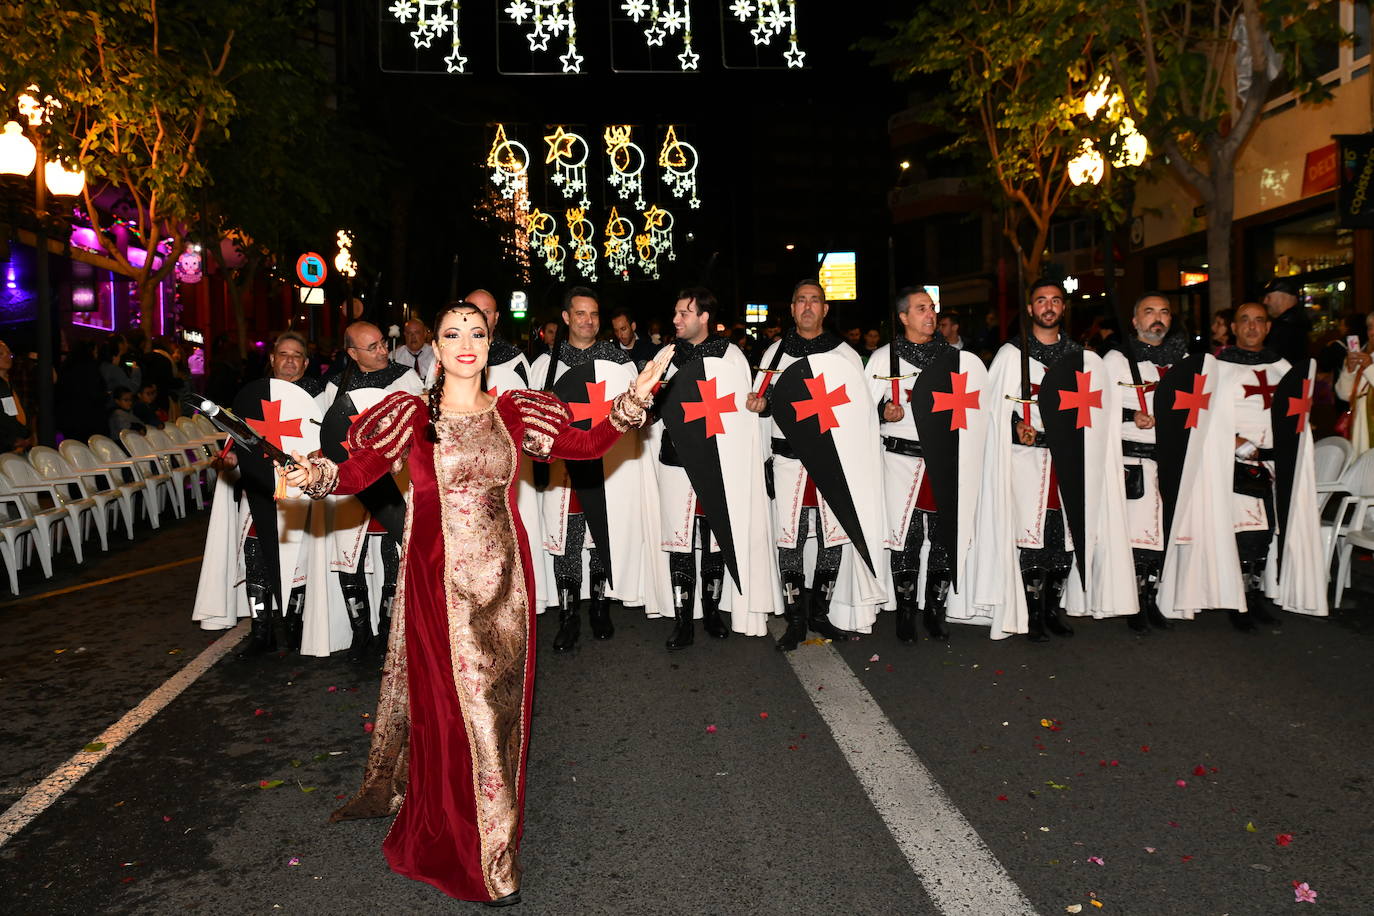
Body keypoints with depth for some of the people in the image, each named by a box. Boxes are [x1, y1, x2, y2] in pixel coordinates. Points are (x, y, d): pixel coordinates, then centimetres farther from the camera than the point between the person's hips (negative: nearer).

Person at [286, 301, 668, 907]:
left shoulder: (514, 413, 5)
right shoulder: (413, 416, -1)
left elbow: (588, 444, 2)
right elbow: (359, 471, -9)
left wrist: (633, 400, -8)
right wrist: (315, 475, -28)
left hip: (503, 573, 3)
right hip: (438, 577, -3)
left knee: (499, 697, 10)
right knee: (452, 697, 2)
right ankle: (483, 857, 19)